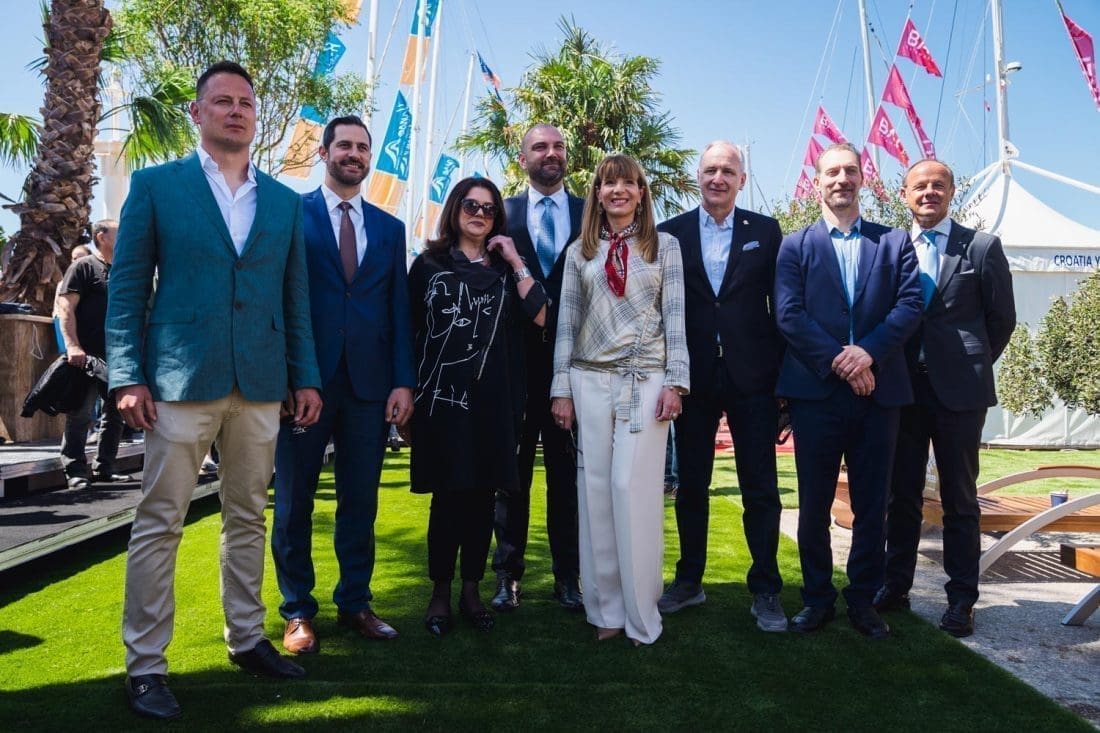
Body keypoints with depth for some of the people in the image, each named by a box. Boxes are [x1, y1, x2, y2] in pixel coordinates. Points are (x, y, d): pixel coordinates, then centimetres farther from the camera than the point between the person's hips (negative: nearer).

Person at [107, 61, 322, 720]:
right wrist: (129, 376, -7)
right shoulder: (156, 185, 5)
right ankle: (145, 664, 12)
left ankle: (247, 638, 25)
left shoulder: (284, 201, 13)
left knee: (248, 518, 12)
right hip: (181, 380, -3)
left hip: (261, 384, 3)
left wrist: (306, 377, 8)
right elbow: (127, 287, 1)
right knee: (160, 523, 1)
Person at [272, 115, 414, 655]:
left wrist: (403, 381, 1)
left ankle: (354, 603, 23)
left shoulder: (389, 229, 13)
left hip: (369, 383, 3)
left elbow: (399, 309, 10)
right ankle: (298, 610, 21)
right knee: (295, 500, 7)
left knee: (360, 501, 9)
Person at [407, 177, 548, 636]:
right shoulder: (429, 264, 8)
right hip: (442, 395, -2)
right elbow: (408, 329, 7)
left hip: (494, 398, 2)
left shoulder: (506, 269, 13)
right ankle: (440, 593, 14)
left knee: (482, 495, 5)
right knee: (447, 494, 0)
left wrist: (516, 261, -3)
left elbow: (539, 316, -3)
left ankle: (471, 590, 18)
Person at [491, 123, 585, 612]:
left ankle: (567, 576, 17)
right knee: (513, 467, 8)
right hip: (517, 357, 0)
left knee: (567, 469, 7)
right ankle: (508, 574, 18)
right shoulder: (504, 213, 7)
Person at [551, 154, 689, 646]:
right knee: (595, 491, 2)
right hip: (590, 380, 2)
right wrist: (561, 390, 3)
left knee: (635, 490, -6)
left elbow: (675, 317, 2)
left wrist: (675, 382, -7)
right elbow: (567, 323, 9)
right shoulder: (579, 252, 12)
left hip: (646, 379, -2)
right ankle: (605, 609, 12)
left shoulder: (664, 246, 8)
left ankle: (640, 613, 5)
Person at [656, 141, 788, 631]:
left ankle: (765, 591, 17)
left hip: (752, 375, -1)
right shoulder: (671, 233, 5)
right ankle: (689, 581, 26)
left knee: (760, 489, 4)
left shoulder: (766, 231, 4)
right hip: (693, 376, 1)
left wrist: (784, 369, -2)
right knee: (691, 485, 12)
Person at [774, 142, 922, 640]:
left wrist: (868, 352, -15)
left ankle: (863, 600, 21)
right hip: (816, 391, -1)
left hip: (877, 391, 1)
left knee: (872, 504, 7)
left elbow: (910, 305, 0)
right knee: (814, 504, 6)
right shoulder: (795, 246, 8)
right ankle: (817, 598, 19)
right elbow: (789, 314, -4)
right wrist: (838, 362, -14)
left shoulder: (894, 242, 12)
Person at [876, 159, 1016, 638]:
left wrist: (972, 365, 8)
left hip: (958, 388, -2)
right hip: (903, 387, 2)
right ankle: (895, 586, 23)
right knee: (901, 494, 10)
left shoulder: (982, 247, 1)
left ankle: (961, 600, 15)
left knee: (960, 499, 5)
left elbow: (1002, 319, 5)